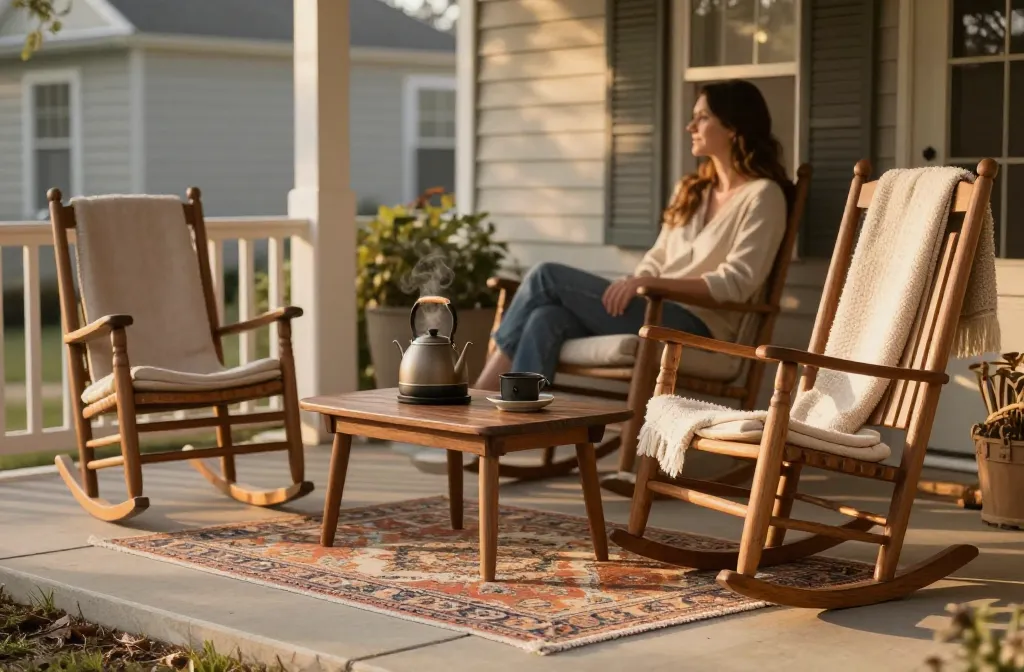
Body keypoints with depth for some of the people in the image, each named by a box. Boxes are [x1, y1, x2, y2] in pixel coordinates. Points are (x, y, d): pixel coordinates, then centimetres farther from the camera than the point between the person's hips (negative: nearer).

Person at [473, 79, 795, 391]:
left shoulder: (762, 196, -2)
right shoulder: (690, 190, 23)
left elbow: (735, 284, -12)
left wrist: (651, 283, -20)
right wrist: (631, 286, -3)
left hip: (695, 326, -7)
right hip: (655, 312, 7)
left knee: (548, 276, -16)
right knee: (546, 319, -24)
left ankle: (480, 400, -12)